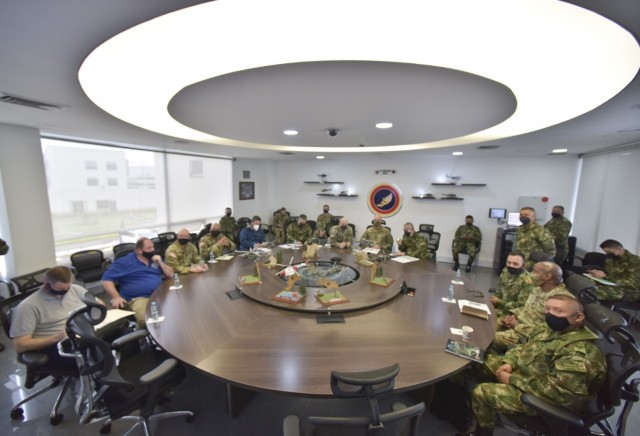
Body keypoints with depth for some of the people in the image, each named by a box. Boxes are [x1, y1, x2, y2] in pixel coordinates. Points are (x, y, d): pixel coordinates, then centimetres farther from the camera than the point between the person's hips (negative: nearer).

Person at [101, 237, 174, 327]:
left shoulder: (155, 259, 18)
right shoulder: (125, 262, 4)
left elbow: (170, 274, 17)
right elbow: (106, 279, -2)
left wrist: (160, 263, 1)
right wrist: (116, 297, -15)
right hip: (139, 298, -4)